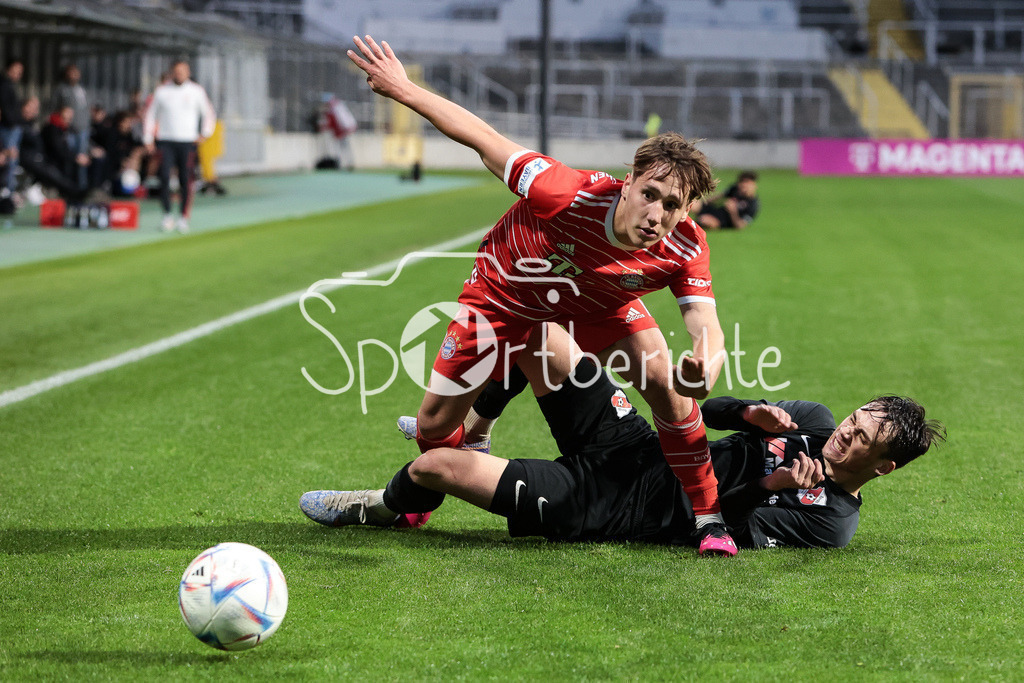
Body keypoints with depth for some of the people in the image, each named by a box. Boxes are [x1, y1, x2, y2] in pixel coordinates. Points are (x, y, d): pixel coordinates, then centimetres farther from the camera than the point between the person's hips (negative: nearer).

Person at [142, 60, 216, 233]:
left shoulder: (196, 91, 7)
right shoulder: (161, 92, 7)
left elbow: (208, 114, 17)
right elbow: (151, 115, 14)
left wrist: (204, 134, 6)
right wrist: (148, 139, 8)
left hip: (187, 142, 0)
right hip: (165, 141, 0)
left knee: (186, 182, -3)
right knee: (164, 177, -13)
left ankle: (184, 218, 5)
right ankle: (167, 215, -4)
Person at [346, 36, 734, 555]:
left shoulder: (684, 250, -32)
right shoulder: (571, 196, -42)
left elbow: (707, 328, -37)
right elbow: (484, 140, -31)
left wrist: (706, 366, -63)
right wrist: (403, 89, -23)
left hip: (598, 306, 2)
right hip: (506, 293, -1)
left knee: (664, 378, -24)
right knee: (434, 425, 4)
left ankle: (708, 517, -8)